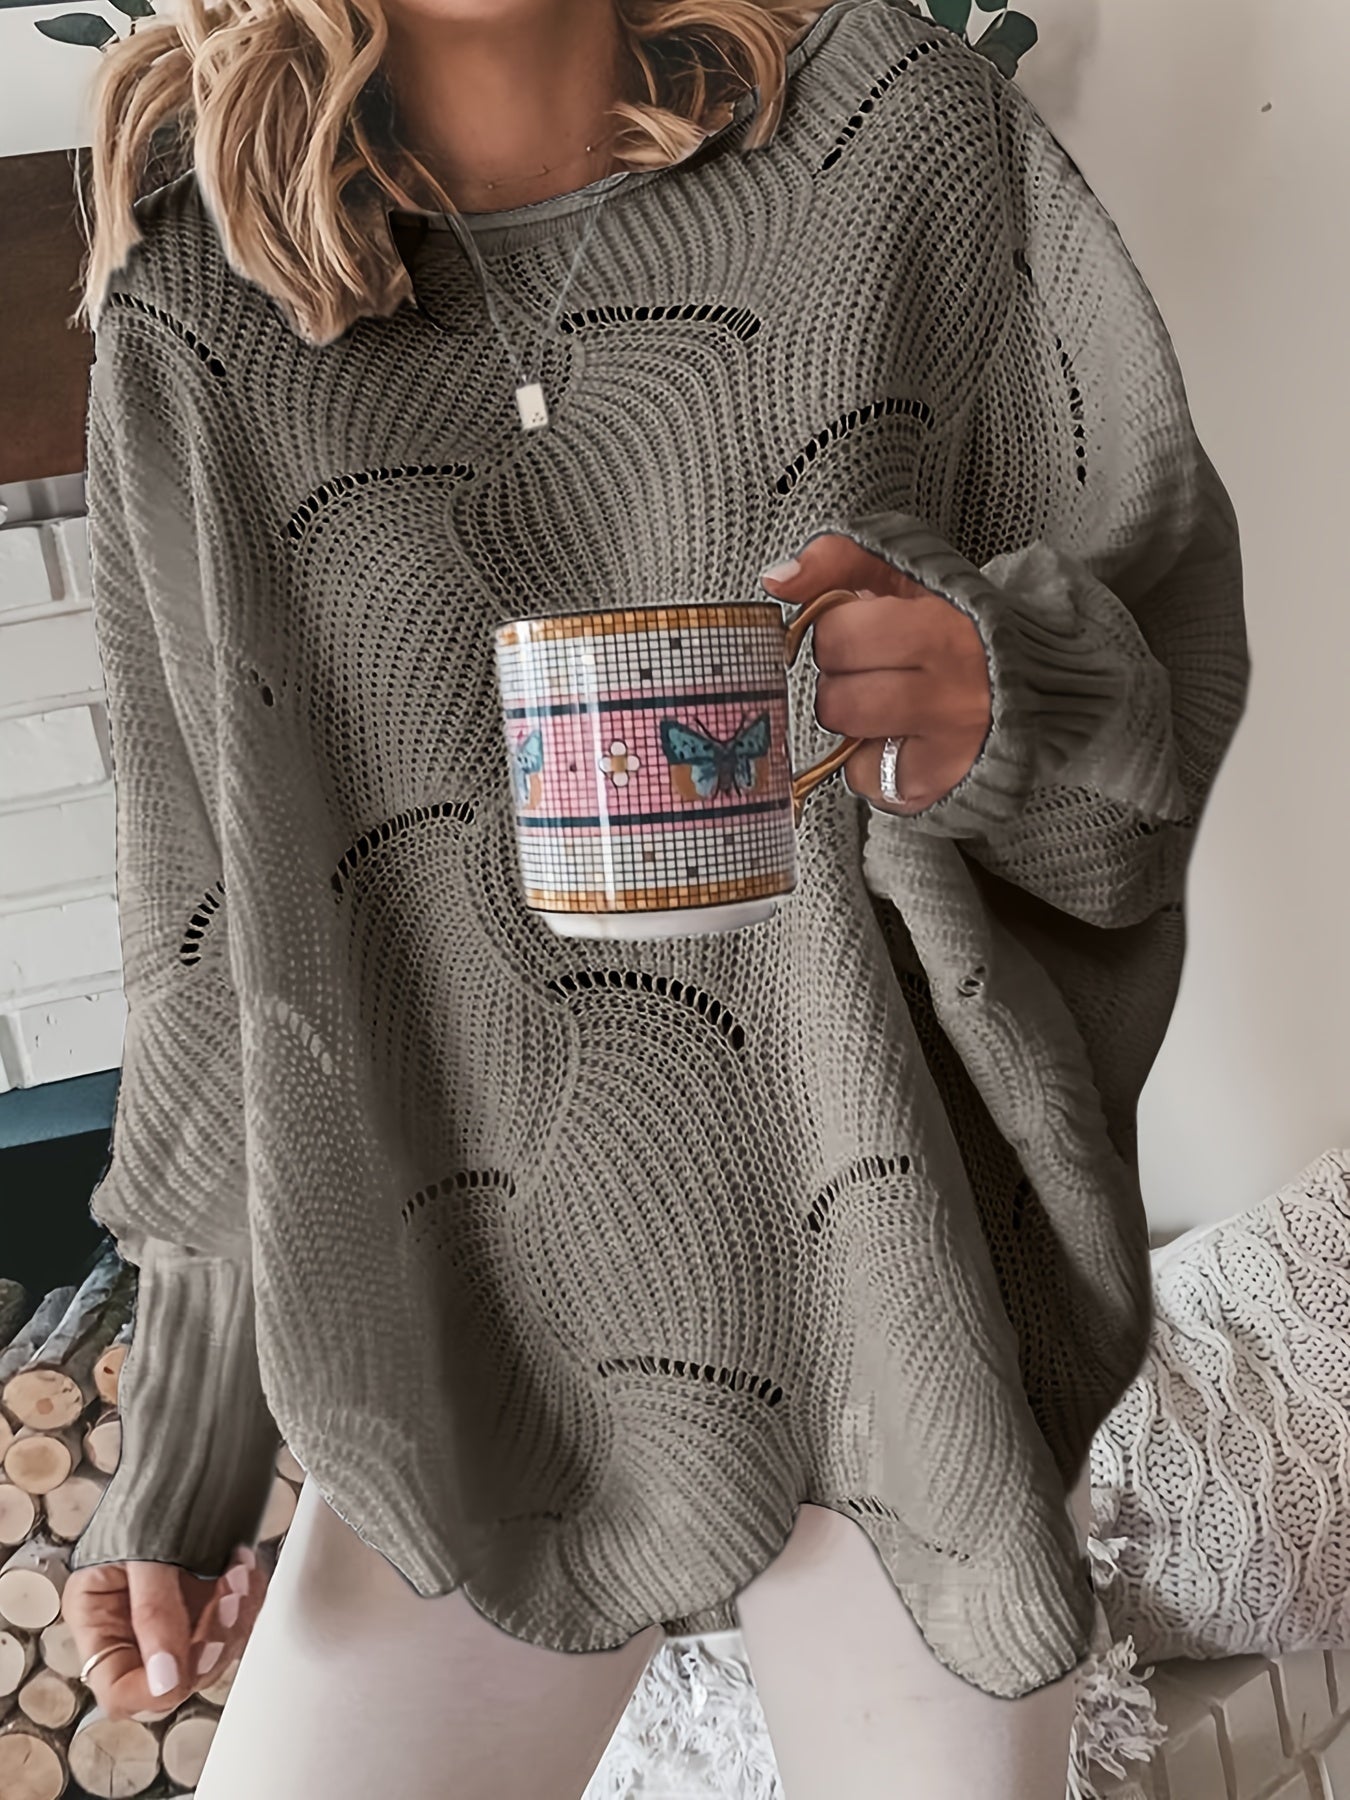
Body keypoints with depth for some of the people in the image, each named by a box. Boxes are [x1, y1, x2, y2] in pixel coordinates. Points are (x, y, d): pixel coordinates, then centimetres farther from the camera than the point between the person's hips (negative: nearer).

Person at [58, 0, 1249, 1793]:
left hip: (915, 1288, 1)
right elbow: (213, 927, 3)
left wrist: (1003, 701, -24)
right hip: (486, 1336, 1)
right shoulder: (192, 335, -1)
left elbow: (1169, 621, 2)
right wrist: (176, 1463, 7)